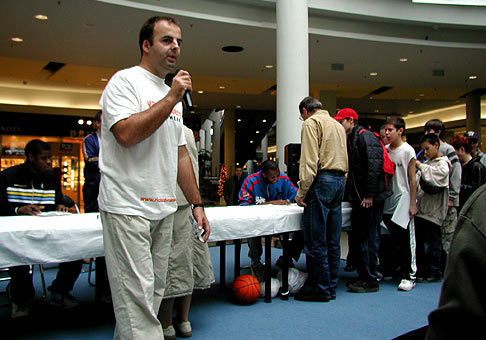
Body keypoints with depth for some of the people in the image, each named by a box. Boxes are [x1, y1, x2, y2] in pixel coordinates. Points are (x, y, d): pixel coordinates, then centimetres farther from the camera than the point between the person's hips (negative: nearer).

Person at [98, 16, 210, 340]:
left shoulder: (172, 95, 19)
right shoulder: (125, 80, -3)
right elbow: (126, 134, -21)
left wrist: (197, 203, 16)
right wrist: (172, 98, -15)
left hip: (164, 210, 8)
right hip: (128, 207, -8)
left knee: (154, 292, 13)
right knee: (137, 296, -6)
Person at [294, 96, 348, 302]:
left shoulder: (311, 122, -2)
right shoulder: (338, 125, 24)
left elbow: (309, 160, -13)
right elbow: (344, 159, 20)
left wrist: (302, 191, -13)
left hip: (322, 180, -9)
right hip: (339, 181, 9)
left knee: (316, 241, -4)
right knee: (332, 241, 11)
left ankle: (320, 289, 2)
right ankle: (331, 287, 17)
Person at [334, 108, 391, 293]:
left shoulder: (365, 136, -9)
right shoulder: (349, 140, 20)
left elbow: (375, 165, -19)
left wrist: (370, 194, -21)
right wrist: (347, 193, 16)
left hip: (370, 199, -9)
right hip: (358, 198, 10)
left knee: (368, 240, -4)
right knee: (357, 238, 13)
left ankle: (371, 280, 6)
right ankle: (363, 276, 23)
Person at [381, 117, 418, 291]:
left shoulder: (408, 150, -5)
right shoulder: (384, 150, 9)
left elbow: (412, 179, -6)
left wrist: (413, 203, -8)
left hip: (403, 200, -5)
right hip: (388, 200, 5)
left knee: (406, 239, -2)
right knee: (391, 239, 12)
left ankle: (408, 275, 6)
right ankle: (388, 270, 24)